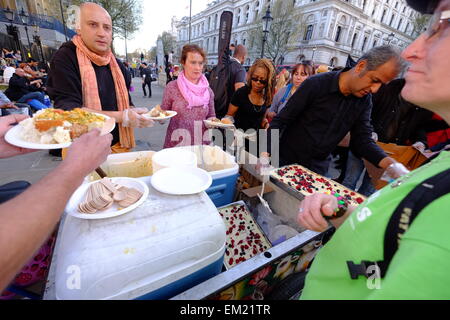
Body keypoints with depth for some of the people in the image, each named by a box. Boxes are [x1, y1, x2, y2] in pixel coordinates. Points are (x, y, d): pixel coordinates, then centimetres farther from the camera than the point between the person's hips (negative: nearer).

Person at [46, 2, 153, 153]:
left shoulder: (118, 65, 7)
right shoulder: (65, 58, -10)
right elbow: (68, 110, -20)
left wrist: (136, 115, -8)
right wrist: (121, 117, -27)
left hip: (119, 145, 5)